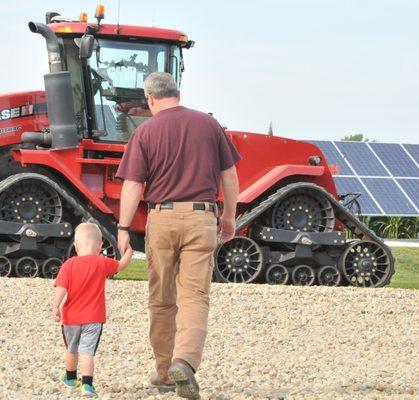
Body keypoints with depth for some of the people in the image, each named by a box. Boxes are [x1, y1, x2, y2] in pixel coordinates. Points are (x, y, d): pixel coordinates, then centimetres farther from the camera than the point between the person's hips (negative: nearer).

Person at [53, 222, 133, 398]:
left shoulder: (69, 265, -6)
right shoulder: (102, 263, -6)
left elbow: (61, 287, -15)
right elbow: (121, 265, 9)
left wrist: (56, 306, -19)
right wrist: (129, 251, 23)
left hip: (71, 317, 2)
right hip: (93, 318, -2)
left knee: (72, 350, 21)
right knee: (87, 352, -7)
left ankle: (70, 378, 41)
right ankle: (87, 384, -22)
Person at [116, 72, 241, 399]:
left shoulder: (145, 132, 0)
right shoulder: (208, 124, 6)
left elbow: (133, 185, -7)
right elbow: (229, 175, 10)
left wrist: (123, 229, -4)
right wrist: (229, 216, 21)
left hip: (161, 217, 0)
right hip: (201, 217, 0)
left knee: (162, 299, 11)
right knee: (195, 296, -4)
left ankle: (165, 372, 19)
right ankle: (184, 362, -25)